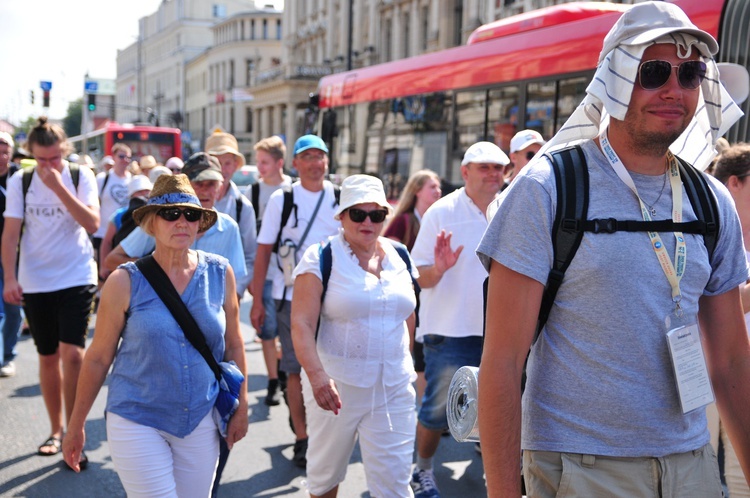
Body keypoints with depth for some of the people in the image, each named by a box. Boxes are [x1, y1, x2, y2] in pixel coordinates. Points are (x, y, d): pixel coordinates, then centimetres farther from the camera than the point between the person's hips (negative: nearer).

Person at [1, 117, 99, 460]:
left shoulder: (81, 177, -4)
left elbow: (92, 224, -16)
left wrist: (59, 187, -21)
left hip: (76, 278, -2)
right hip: (35, 283, 2)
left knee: (72, 353, -13)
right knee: (48, 357, 11)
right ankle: (56, 429, 25)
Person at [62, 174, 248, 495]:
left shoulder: (220, 273, -3)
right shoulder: (126, 282, -10)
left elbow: (233, 344, 7)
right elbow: (98, 358, -3)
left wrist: (241, 407, 8)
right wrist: (76, 426, 3)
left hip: (201, 421, 3)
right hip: (138, 421, -3)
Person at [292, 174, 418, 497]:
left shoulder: (399, 259, 8)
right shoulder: (320, 258, -6)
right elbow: (301, 325, -15)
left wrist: (408, 368, 17)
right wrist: (316, 375, -28)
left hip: (394, 389, 3)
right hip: (336, 386, -2)